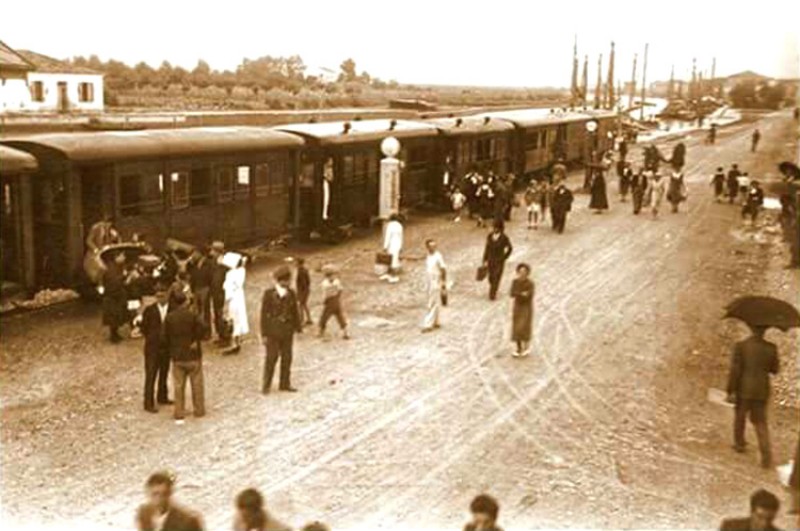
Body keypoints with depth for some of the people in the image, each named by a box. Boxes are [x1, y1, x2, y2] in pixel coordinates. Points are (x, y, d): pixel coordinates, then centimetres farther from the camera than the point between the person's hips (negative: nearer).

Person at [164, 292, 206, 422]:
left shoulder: (169, 318, -4)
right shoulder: (192, 315, -13)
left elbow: (165, 336, -1)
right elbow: (202, 328, -23)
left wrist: (171, 350, 12)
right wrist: (196, 340, -8)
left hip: (177, 357, 2)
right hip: (193, 355, -2)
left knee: (178, 386, 9)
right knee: (197, 384, 12)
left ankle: (179, 415, 10)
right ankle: (199, 410, 22)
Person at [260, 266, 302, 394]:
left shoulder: (291, 294, 3)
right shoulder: (269, 294, -9)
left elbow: (295, 312, 10)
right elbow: (264, 314, -6)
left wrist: (298, 328, 9)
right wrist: (264, 334, -7)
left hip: (287, 330, 4)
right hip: (273, 331, -4)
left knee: (287, 357, 9)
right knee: (271, 357, 0)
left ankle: (285, 384, 20)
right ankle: (266, 385, 12)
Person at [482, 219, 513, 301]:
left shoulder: (504, 238, -14)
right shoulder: (490, 236, -3)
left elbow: (510, 248, -1)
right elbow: (487, 248, 2)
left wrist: (504, 258, 0)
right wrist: (485, 260, 2)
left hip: (499, 261, -4)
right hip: (490, 260, 4)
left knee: (496, 278, -1)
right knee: (491, 277, 12)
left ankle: (492, 294, 13)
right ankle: (493, 290, 39)